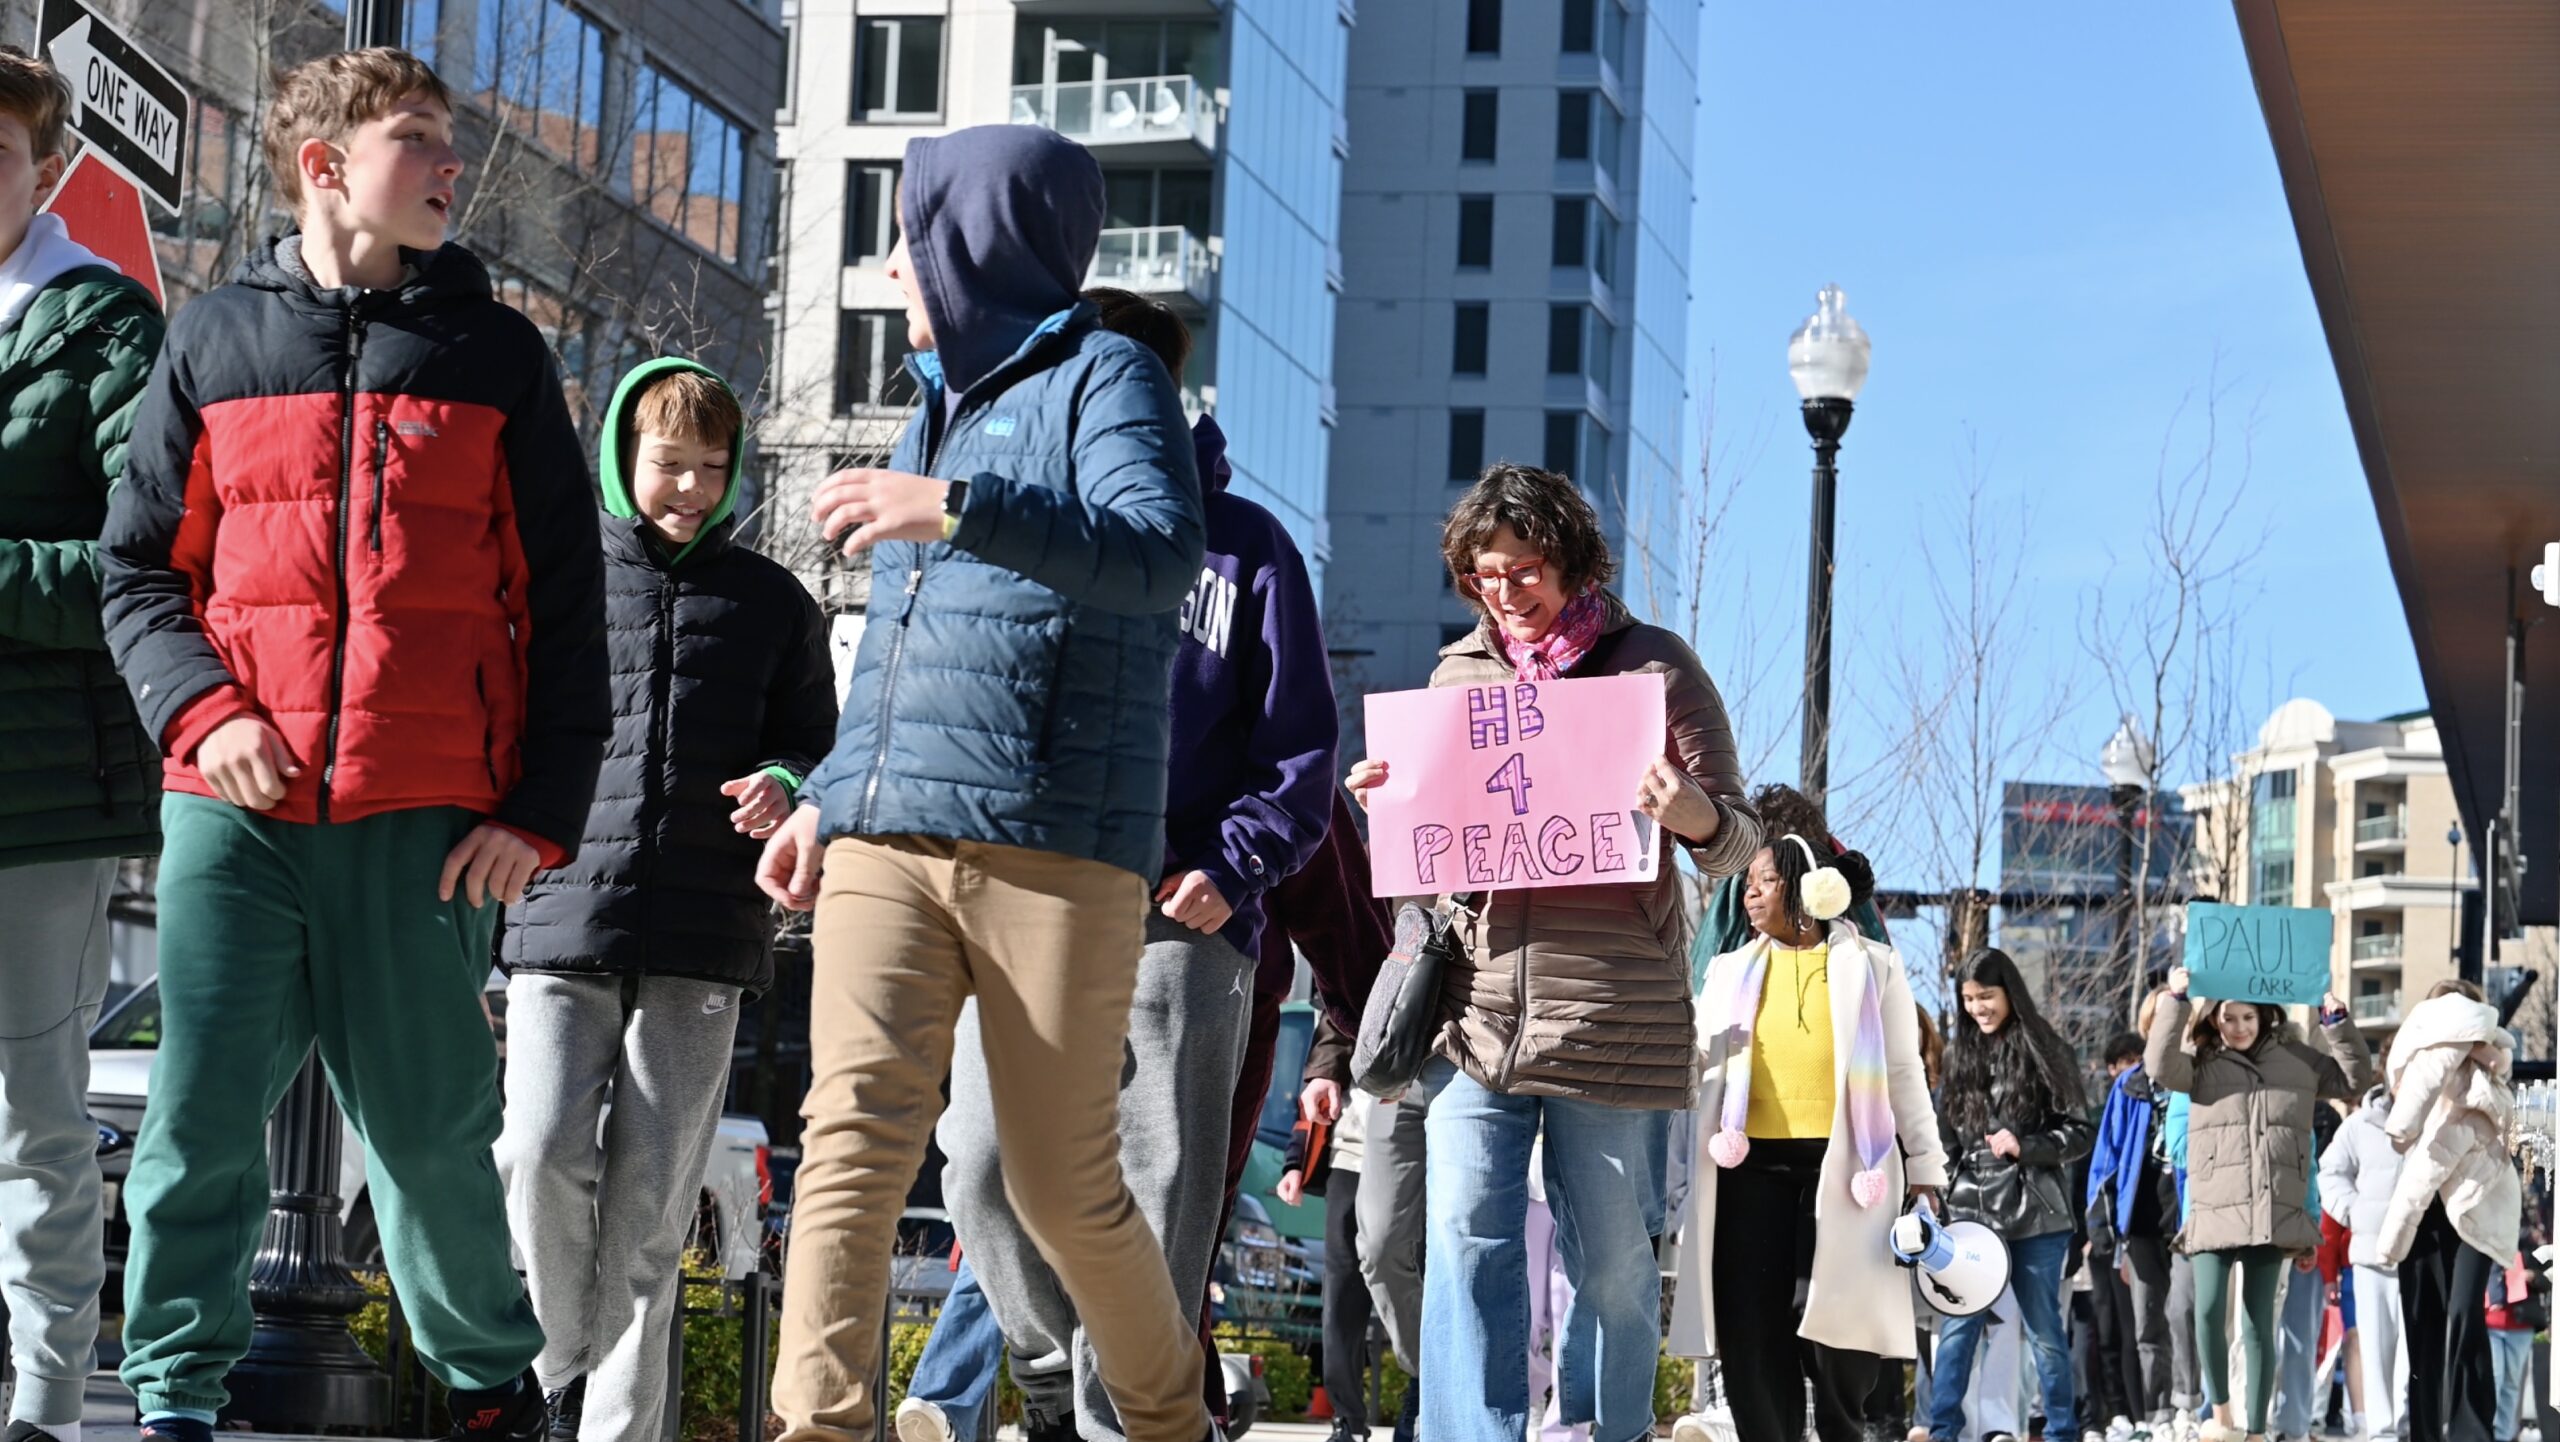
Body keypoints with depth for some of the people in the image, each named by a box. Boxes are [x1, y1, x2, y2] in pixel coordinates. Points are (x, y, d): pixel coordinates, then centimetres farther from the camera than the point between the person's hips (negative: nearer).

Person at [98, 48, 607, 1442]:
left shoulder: (495, 354, 10)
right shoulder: (215, 339, 11)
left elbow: (562, 599, 9)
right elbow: (138, 567, 12)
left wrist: (544, 804, 1)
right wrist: (201, 708, -6)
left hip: (423, 823, 0)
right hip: (233, 808, 1)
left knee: (429, 1127, 4)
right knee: (199, 1115, -3)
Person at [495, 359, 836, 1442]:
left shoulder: (771, 602, 14)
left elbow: (814, 742, 16)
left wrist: (784, 787, -5)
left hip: (703, 940, 1)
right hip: (561, 920, -1)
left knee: (650, 1191, 0)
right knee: (543, 1156, -13)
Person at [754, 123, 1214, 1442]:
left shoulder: (1102, 378, 1)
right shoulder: (941, 406, 24)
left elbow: (1162, 553, -19)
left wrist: (959, 510, -28)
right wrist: (826, 797, 24)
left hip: (1054, 844, -6)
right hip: (887, 841, 6)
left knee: (1064, 1187, 1)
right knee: (853, 1132, -14)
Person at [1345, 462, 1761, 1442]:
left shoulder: (1654, 664, 3)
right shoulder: (1458, 672, 13)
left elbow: (1736, 841, 3)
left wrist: (1693, 816, -20)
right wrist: (1388, 802, 1)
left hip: (1612, 1012, -3)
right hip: (1476, 1002, 3)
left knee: (1613, 1253, 5)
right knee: (1466, 1237, -6)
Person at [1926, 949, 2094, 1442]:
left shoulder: (2042, 1051, -2)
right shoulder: (1959, 1055, 10)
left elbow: (2080, 1134, -2)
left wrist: (2023, 1146, -15)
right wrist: (1940, 1197, 9)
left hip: (2034, 1216, -3)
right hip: (1970, 1215, 3)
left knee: (2044, 1330, 5)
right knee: (1957, 1329, -1)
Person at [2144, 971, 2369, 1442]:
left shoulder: (2297, 1061, 11)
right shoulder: (2202, 1063, 3)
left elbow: (2355, 1078, 17)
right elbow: (2160, 1066, -15)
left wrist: (2336, 1021, 6)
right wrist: (2177, 1000, -18)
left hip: (2274, 1216, 2)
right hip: (2215, 1213, -2)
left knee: (2259, 1324, 5)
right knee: (2209, 1311, -15)